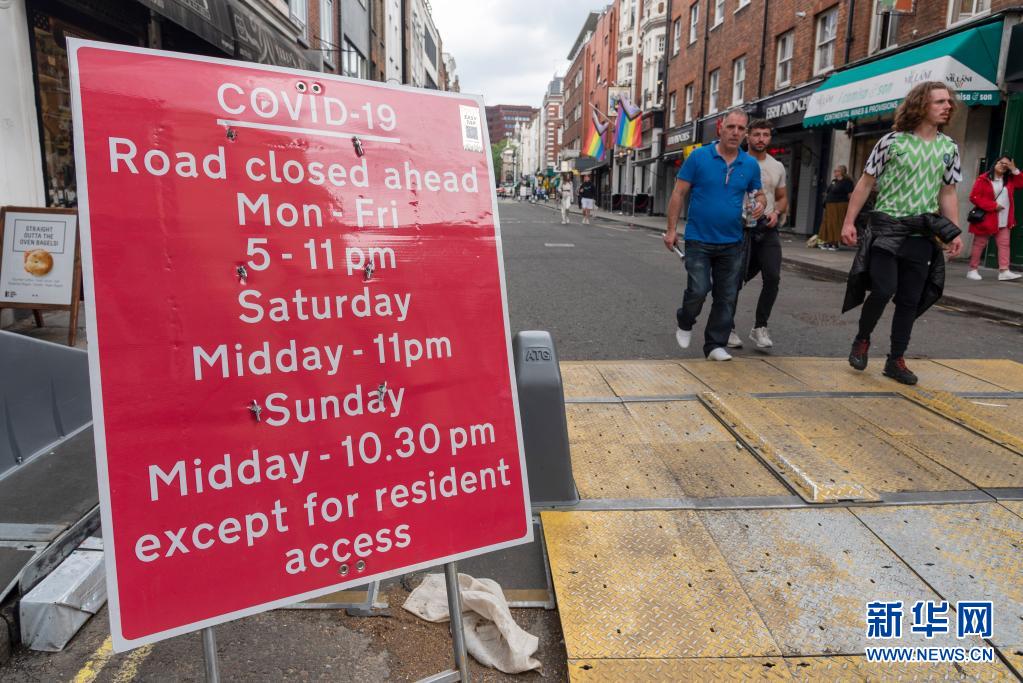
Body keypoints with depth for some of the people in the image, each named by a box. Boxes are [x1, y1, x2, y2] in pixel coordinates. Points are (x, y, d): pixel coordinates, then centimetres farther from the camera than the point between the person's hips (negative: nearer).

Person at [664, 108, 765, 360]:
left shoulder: (750, 164, 4)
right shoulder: (699, 157, -5)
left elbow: (758, 194, 17)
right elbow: (679, 193, -3)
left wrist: (760, 205, -8)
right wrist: (671, 229, -7)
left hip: (732, 243, 4)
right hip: (699, 240, -3)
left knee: (726, 297, 5)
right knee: (699, 290, -11)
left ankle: (715, 345, 18)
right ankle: (684, 323, 21)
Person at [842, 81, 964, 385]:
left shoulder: (949, 147, 8)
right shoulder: (892, 141, -4)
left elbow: (947, 193, 13)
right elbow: (865, 183, -1)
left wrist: (954, 232, 5)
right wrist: (849, 221, -7)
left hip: (922, 235, 4)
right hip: (886, 228, -4)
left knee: (910, 300, 4)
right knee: (883, 290, -14)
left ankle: (896, 360, 14)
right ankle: (862, 339, 13)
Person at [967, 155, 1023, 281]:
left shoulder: (1010, 180, 12)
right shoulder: (983, 179, -6)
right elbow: (974, 197, -12)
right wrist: (993, 205, -16)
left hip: (1004, 221, 5)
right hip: (986, 219, -5)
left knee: (1004, 244, -1)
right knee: (979, 244, 2)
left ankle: (1004, 271, -3)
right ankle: (973, 270, 9)